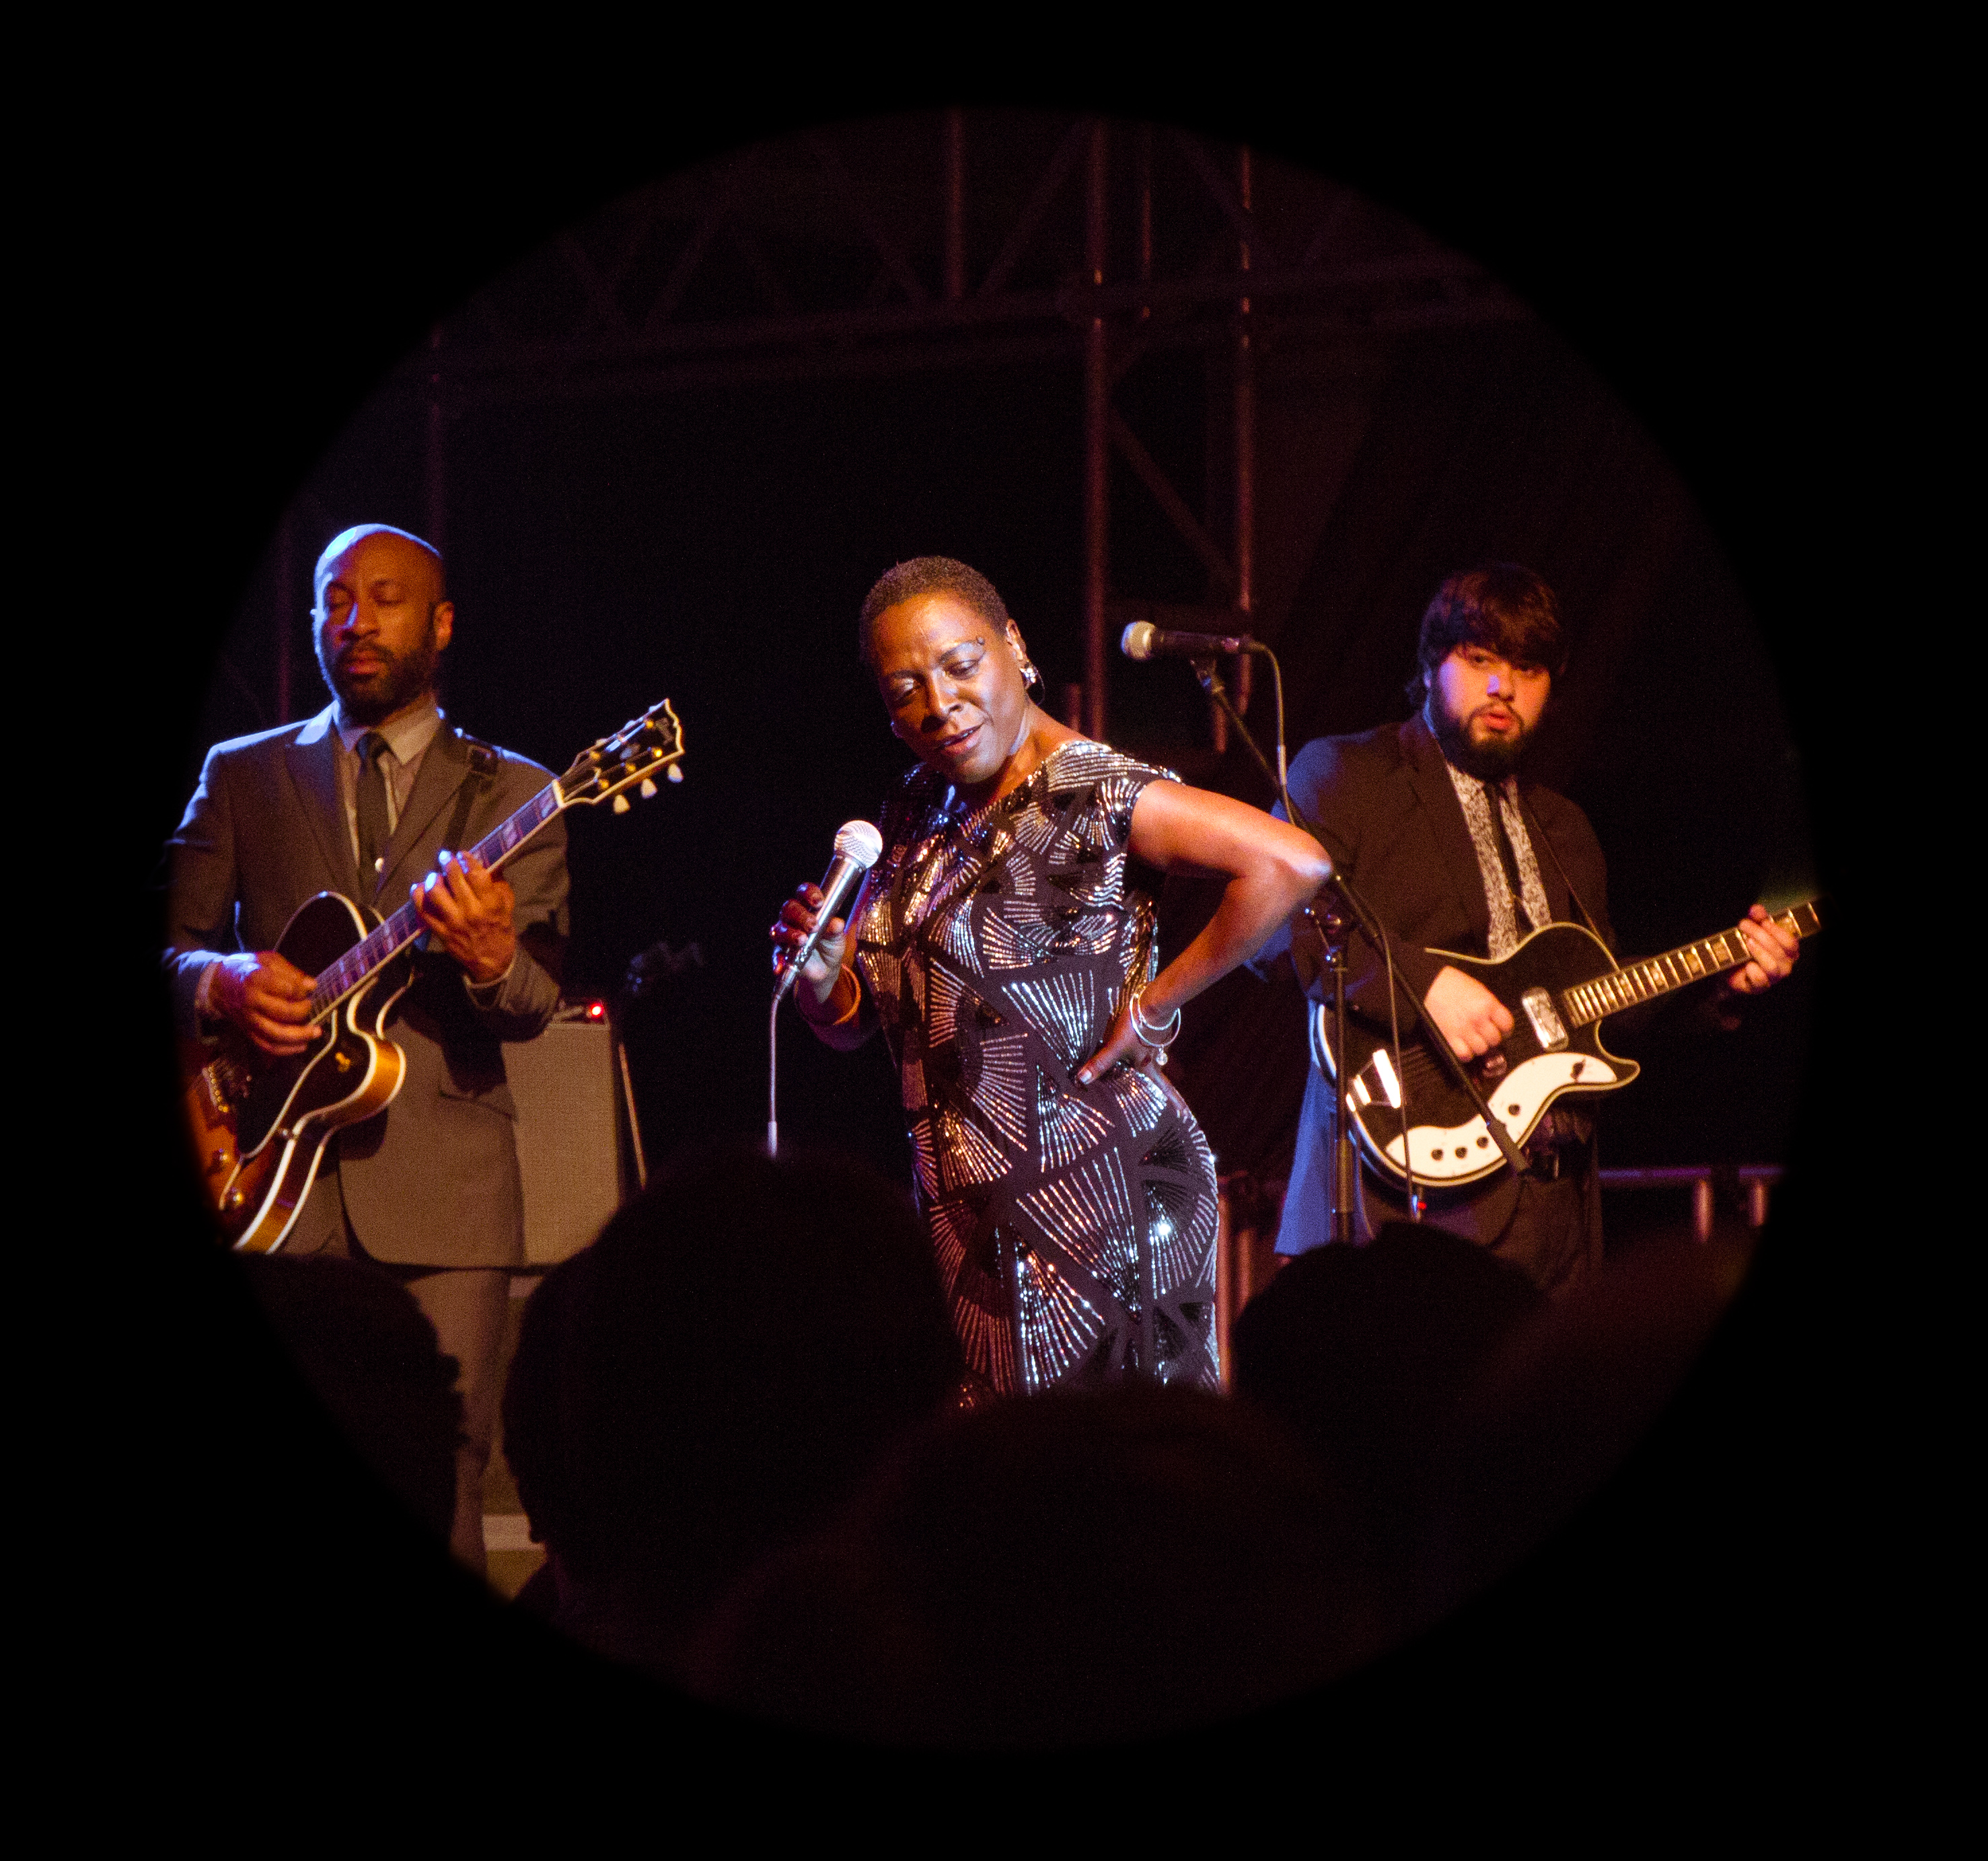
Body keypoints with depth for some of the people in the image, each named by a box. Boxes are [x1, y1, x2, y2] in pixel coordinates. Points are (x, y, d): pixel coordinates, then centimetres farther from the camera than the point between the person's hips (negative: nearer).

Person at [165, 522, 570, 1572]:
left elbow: (534, 1004, 3)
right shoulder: (243, 776, 17)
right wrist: (224, 983, -10)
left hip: (443, 1195, -1)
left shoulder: (510, 794, 14)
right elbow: (167, 947, 13)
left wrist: (493, 960, -21)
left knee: (440, 1505, -8)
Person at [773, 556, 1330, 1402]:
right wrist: (818, 972, -7)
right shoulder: (917, 817, 11)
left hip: (1095, 1195, -7)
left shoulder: (1090, 795, -12)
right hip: (967, 1219, 7)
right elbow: (853, 1018, 16)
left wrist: (1154, 1003, -18)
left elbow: (1292, 864, -25)